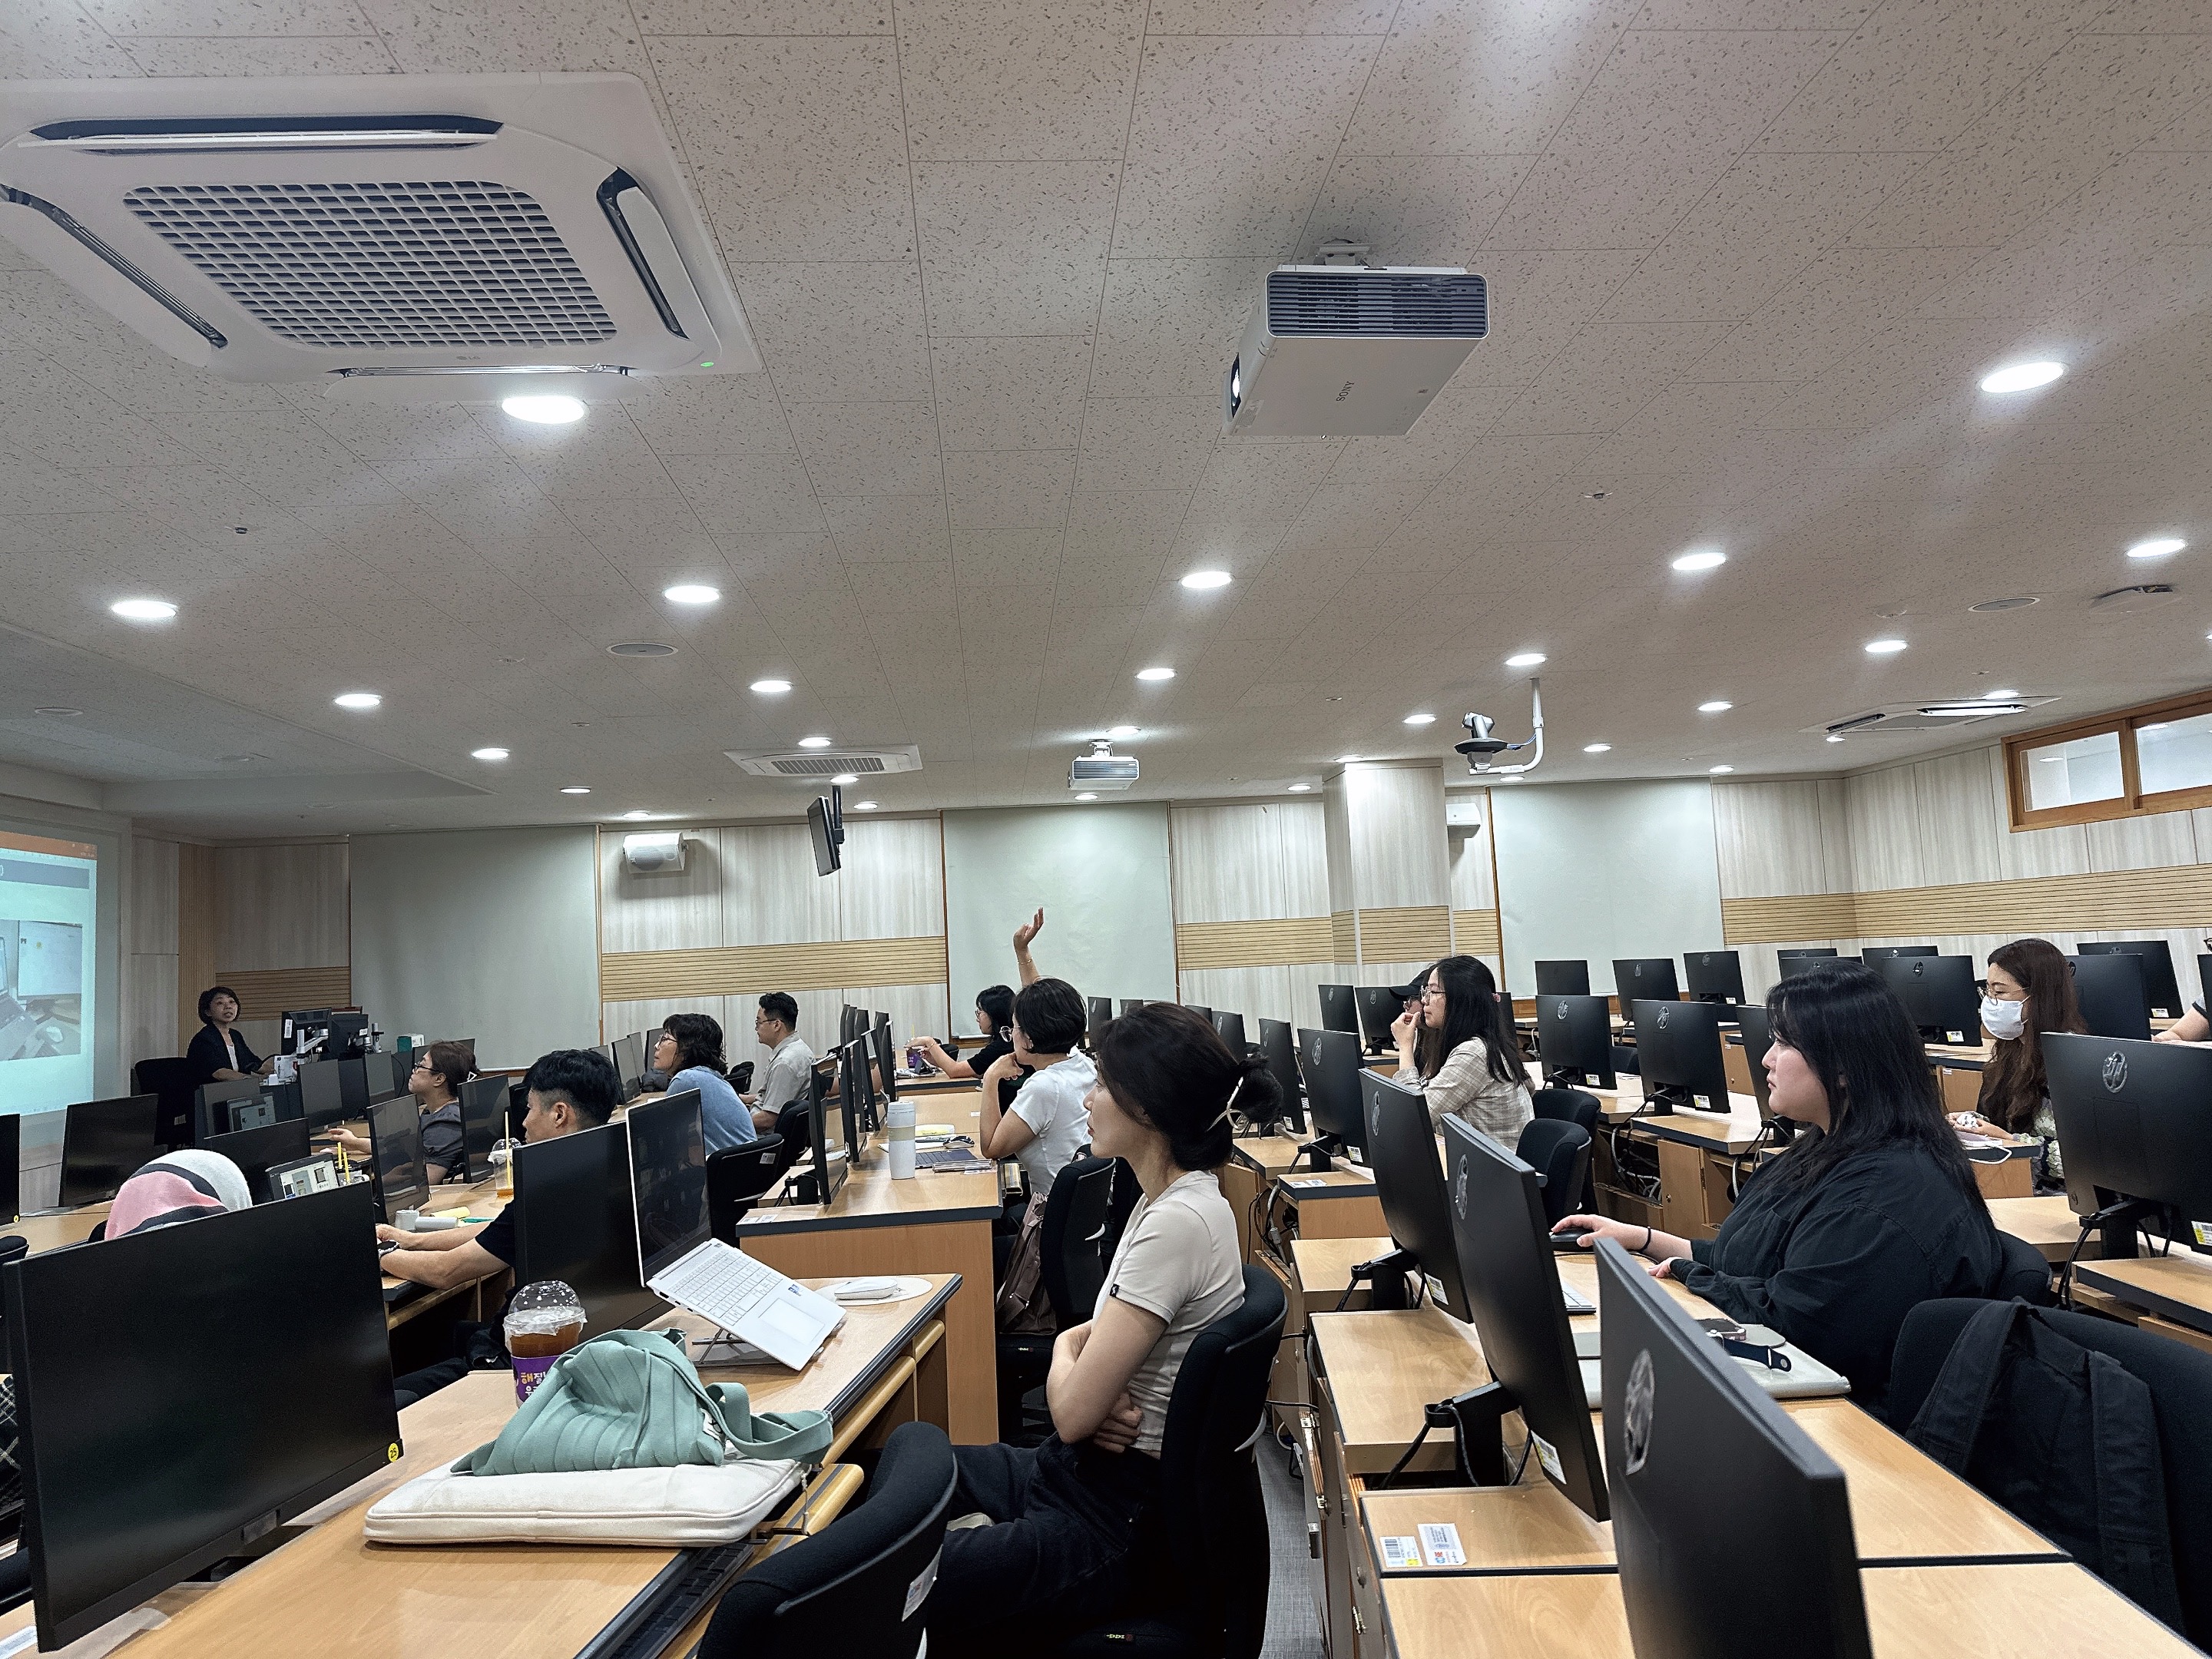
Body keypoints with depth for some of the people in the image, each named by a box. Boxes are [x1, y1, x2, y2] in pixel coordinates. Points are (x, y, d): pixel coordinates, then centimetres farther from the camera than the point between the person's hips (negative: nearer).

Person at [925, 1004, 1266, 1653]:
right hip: (1083, 1472, 9)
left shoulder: (1178, 1222, -26)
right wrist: (1077, 1345, -10)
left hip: (1108, 1525, -9)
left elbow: (1074, 1412, -23)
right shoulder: (1169, 1198, 4)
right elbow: (1090, 1334, 11)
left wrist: (1067, 1348, -3)